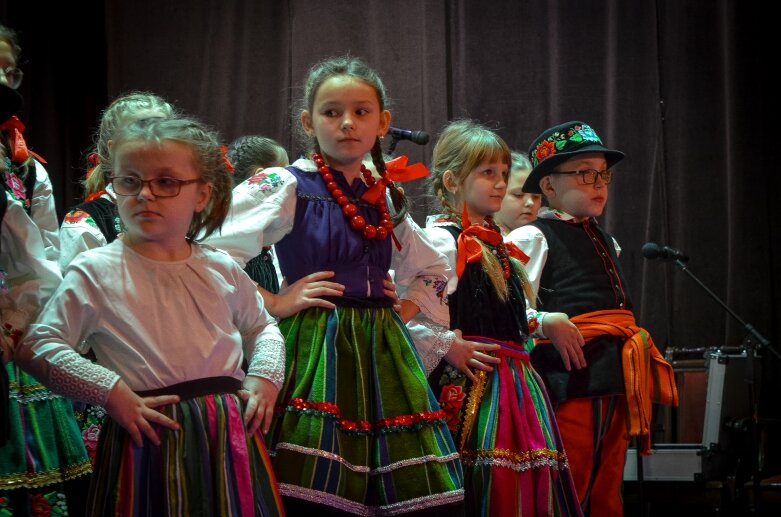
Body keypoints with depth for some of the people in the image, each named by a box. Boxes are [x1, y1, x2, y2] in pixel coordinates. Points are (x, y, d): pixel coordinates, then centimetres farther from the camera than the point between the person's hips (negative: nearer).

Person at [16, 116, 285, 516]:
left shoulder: (223, 269, 8)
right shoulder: (96, 272, -4)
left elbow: (262, 328, 24)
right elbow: (37, 347, -6)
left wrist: (265, 376, 5)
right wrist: (111, 391, -14)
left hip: (231, 436, 4)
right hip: (150, 441, -4)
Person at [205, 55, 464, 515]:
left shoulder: (385, 198, 15)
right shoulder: (286, 187, -3)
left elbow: (432, 269, 31)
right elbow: (211, 252, -14)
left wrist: (402, 313, 14)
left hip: (383, 353, 6)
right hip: (317, 349, -6)